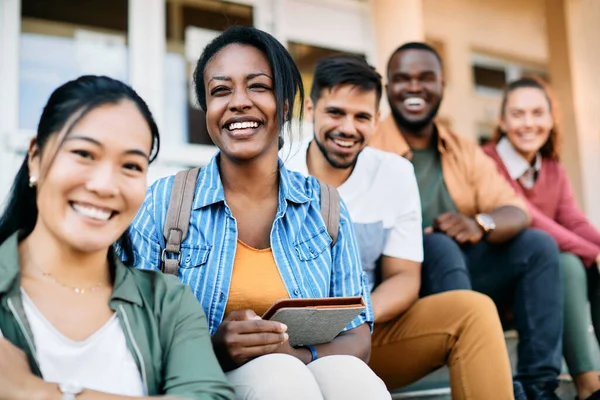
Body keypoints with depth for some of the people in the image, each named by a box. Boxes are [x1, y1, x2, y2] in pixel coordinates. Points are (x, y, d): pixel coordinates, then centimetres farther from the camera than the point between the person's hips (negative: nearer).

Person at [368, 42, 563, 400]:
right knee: (438, 246, -32)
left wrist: (480, 224, -24)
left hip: (462, 272, 6)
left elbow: (517, 211, 0)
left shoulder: (465, 151, 11)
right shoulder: (368, 150, -7)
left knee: (539, 244, -9)